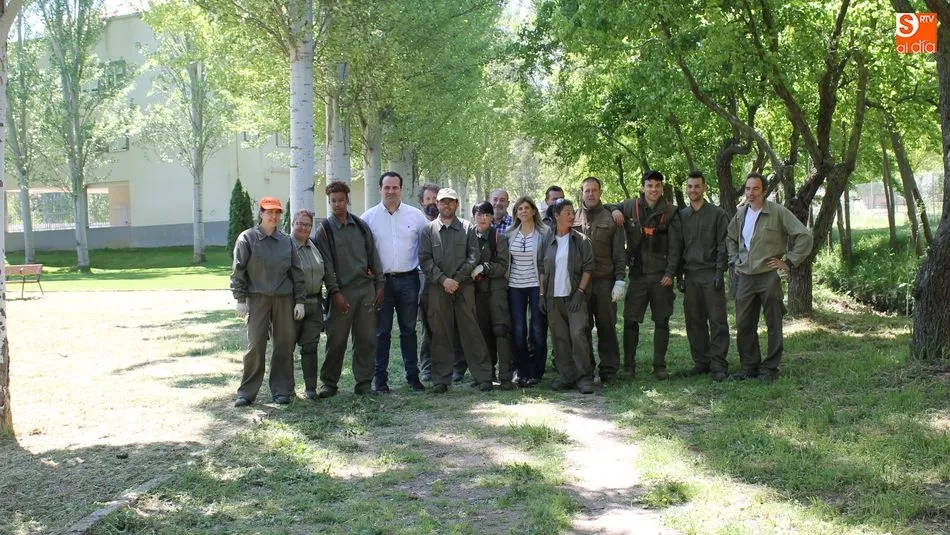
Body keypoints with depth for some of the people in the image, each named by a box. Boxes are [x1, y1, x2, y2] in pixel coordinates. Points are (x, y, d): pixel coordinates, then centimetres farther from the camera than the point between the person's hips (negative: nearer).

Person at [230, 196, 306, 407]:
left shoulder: (287, 241, 10)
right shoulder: (247, 239, 1)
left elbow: (297, 272, 12)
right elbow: (238, 271, -1)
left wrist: (300, 300, 7)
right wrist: (240, 299, -7)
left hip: (284, 299, 3)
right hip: (257, 298, -3)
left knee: (285, 345, 4)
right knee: (255, 346, -6)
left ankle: (282, 390, 13)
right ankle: (247, 392, 1)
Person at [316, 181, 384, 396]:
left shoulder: (361, 225, 11)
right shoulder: (324, 230, 0)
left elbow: (373, 256, 13)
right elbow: (327, 265, -5)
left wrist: (379, 285, 7)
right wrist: (335, 292, -11)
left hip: (366, 288, 3)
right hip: (343, 291, -3)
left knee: (367, 339, 4)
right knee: (337, 340, -1)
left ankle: (364, 382, 12)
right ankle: (329, 383, 10)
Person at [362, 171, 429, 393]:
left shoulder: (415, 215, 3)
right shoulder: (369, 217, 1)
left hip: (408, 279, 1)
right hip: (381, 281, -1)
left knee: (409, 329, 8)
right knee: (382, 331, 4)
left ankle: (412, 375, 15)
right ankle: (380, 377, 10)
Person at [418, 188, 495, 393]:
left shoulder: (468, 228, 9)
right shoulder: (428, 230, 8)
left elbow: (474, 257, 2)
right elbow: (424, 259, 1)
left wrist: (457, 279, -9)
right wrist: (443, 279, -11)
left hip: (464, 287, 0)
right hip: (437, 289, 0)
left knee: (471, 331, 0)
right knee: (440, 334, 3)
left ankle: (483, 377, 4)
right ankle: (441, 379, 10)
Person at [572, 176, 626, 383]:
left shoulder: (610, 218, 5)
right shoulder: (573, 218, 8)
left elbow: (619, 253, 3)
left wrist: (620, 280, -5)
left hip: (605, 280, -1)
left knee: (606, 325, 2)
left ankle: (609, 368, 10)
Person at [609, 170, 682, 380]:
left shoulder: (670, 212, 1)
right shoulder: (630, 207, 5)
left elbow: (675, 245, -1)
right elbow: (609, 207, 23)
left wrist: (670, 273, -8)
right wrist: (614, 211, -1)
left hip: (661, 274, -1)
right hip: (637, 274, 1)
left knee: (662, 321, 4)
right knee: (630, 320, 0)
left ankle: (660, 366, 11)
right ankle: (628, 365, 8)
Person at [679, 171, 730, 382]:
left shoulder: (717, 214, 1)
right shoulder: (681, 215, 12)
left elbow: (723, 245, -2)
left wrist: (719, 271, -11)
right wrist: (679, 274, 7)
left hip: (711, 275, -4)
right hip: (690, 275, 4)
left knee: (717, 321, -4)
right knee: (694, 321, 6)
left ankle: (718, 365, -3)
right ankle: (701, 362, 14)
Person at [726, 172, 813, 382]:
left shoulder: (778, 212, -8)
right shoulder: (741, 214, 10)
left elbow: (804, 235, -9)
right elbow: (730, 239, 28)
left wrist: (789, 262, -10)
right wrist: (734, 261, 15)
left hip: (769, 276, -5)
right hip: (745, 278, 6)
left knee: (773, 325, 2)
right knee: (743, 325, 7)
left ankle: (770, 368, 10)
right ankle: (750, 367, 17)